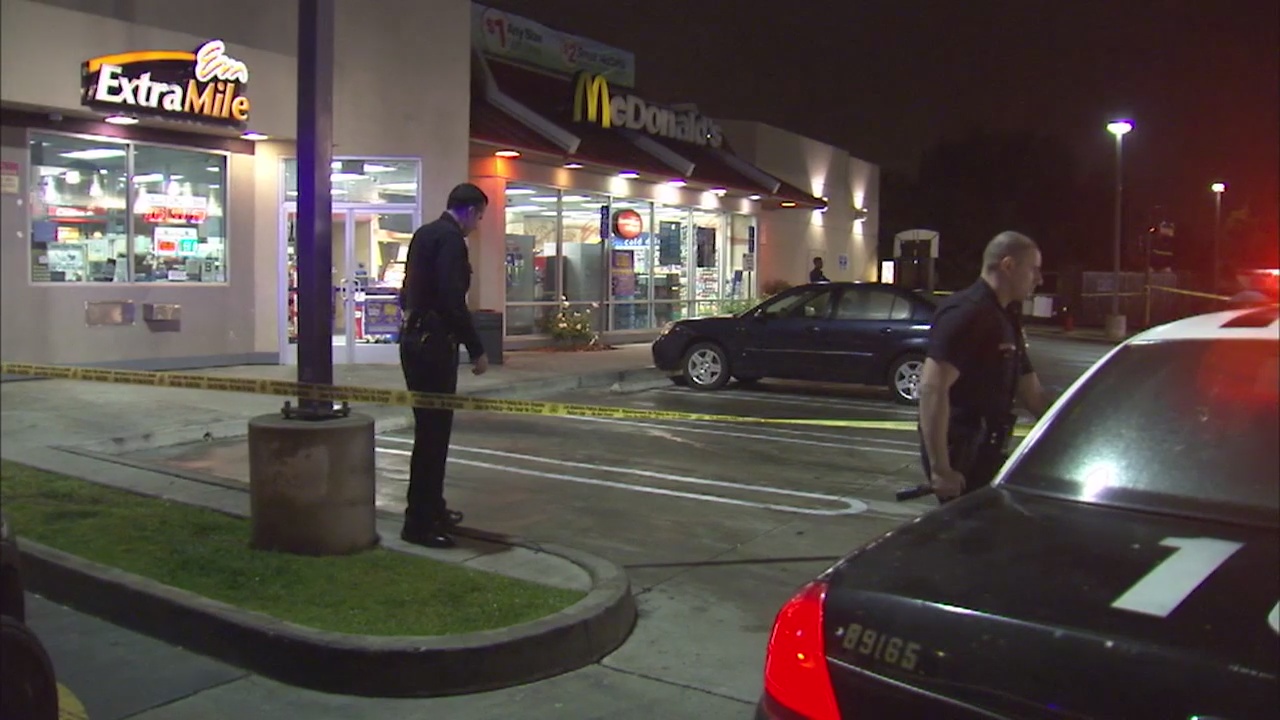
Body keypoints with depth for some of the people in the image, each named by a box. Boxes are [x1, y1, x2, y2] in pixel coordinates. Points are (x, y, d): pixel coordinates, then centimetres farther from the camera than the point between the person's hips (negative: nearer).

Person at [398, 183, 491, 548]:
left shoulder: (424, 233, 15)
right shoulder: (451, 239, -14)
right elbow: (453, 301, -22)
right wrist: (476, 350, -17)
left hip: (413, 339, 10)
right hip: (434, 344, -10)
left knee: (431, 428, 19)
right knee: (433, 432, -4)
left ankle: (432, 508, 31)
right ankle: (419, 523, 1)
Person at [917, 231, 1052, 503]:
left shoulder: (1005, 319, 16)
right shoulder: (966, 313, -16)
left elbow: (1030, 391, 20)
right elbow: (932, 388, -25)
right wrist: (940, 469, -28)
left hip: (983, 450, 10)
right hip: (959, 451, -10)